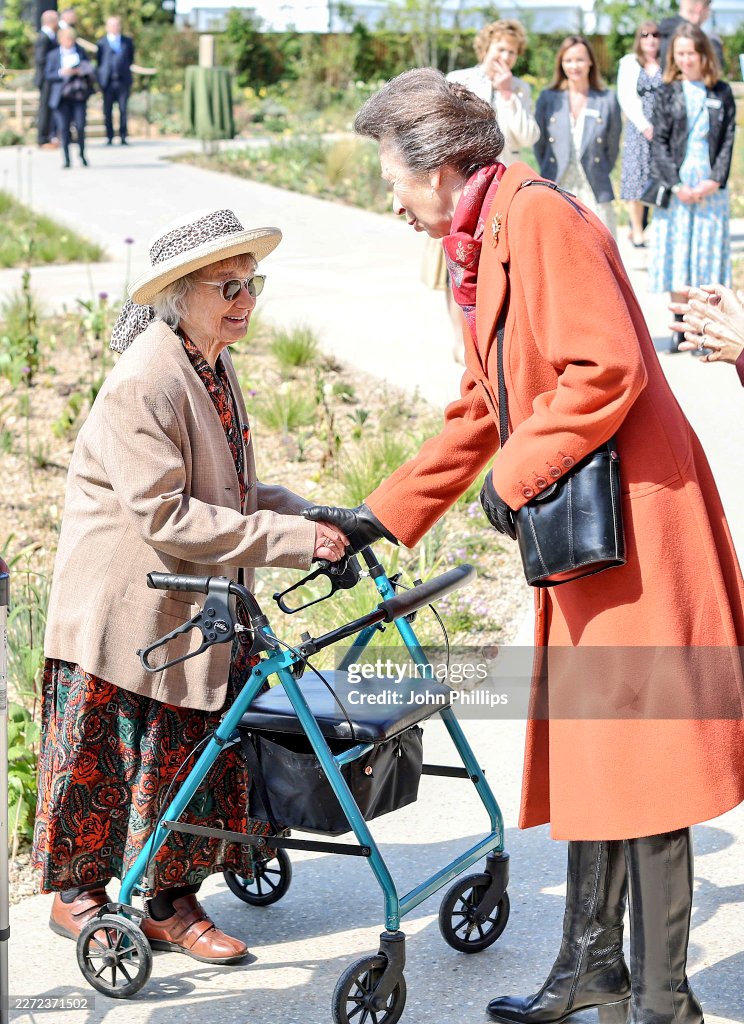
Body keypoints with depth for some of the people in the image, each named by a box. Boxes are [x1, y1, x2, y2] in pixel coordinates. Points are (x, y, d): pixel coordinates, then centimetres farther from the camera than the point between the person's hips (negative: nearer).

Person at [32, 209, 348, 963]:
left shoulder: (213, 367, 9)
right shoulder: (143, 382, -22)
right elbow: (164, 517, -26)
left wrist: (311, 516, 1)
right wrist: (290, 539, -26)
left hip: (196, 614, 9)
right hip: (123, 612, -9)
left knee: (195, 753, 9)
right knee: (107, 761, 4)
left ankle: (172, 903, 20)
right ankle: (77, 894, 22)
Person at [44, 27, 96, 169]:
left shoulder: (80, 52, 11)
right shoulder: (53, 55, 8)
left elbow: (89, 70, 12)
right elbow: (48, 75, 3)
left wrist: (80, 71, -9)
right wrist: (61, 73, -13)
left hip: (79, 95, 1)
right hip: (61, 97, -1)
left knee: (80, 126, -7)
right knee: (63, 128, -4)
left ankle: (82, 154, 13)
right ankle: (66, 158, 2)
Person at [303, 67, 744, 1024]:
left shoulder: (541, 218, -14)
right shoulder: (476, 249, 18)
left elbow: (608, 368, -24)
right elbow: (478, 410, 23)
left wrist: (517, 472, -15)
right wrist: (378, 517, 21)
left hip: (629, 513, -10)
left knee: (636, 751, -6)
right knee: (583, 747, 14)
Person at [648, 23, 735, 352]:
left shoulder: (722, 93, 5)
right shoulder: (667, 93, 4)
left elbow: (728, 140, 3)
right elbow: (659, 142, 0)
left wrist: (715, 180, -9)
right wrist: (676, 184, -10)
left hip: (711, 186, 0)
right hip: (676, 186, 0)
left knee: (709, 252, 0)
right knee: (677, 253, 0)